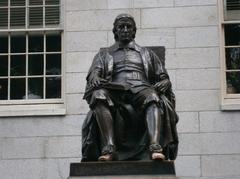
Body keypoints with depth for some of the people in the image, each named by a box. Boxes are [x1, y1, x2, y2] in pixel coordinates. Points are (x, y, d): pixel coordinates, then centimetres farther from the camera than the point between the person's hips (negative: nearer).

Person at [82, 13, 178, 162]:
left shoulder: (147, 54, 31)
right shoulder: (104, 54, 30)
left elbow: (164, 78, 22)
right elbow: (93, 73, 11)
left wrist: (162, 84, -3)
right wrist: (95, 79, -14)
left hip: (141, 89, 0)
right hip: (114, 92, 0)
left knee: (153, 98, -37)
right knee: (99, 95, -36)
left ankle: (155, 147, -54)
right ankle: (108, 148, -45)